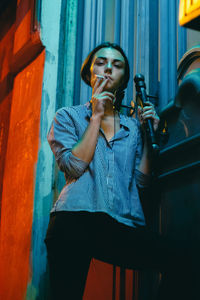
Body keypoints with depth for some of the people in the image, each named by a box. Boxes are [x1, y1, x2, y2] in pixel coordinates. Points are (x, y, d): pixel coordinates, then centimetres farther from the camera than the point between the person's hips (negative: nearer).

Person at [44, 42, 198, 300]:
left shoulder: (133, 126, 21)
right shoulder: (68, 116, 13)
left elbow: (142, 181, 11)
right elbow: (73, 167, -5)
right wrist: (96, 116, -2)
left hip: (124, 225, 2)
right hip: (76, 221, -2)